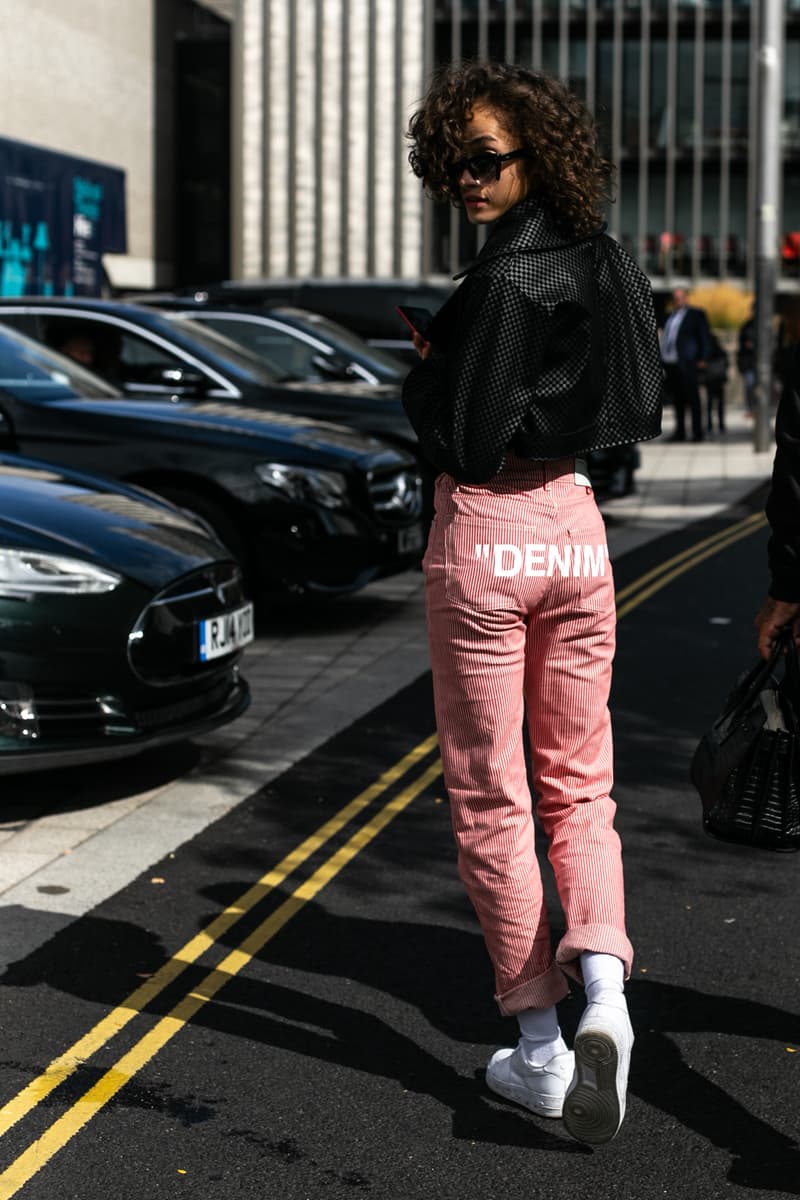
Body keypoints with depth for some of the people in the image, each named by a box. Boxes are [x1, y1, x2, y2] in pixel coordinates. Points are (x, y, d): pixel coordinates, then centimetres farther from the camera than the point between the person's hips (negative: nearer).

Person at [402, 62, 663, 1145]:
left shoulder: (501, 283, -16)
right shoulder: (605, 262, 7)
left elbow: (468, 444, -18)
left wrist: (425, 372, 0)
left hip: (484, 536, -7)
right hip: (575, 528, 7)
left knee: (489, 798, 6)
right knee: (577, 783, 16)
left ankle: (539, 1048, 12)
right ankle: (603, 988, -6)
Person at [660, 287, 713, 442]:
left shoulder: (696, 315, 2)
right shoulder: (671, 316, 20)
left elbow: (705, 337, 0)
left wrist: (702, 359, -7)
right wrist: (662, 359, 12)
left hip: (685, 364, -6)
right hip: (670, 364, 6)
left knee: (692, 399, -4)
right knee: (677, 400, 9)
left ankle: (697, 433, -2)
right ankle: (680, 433, 14)